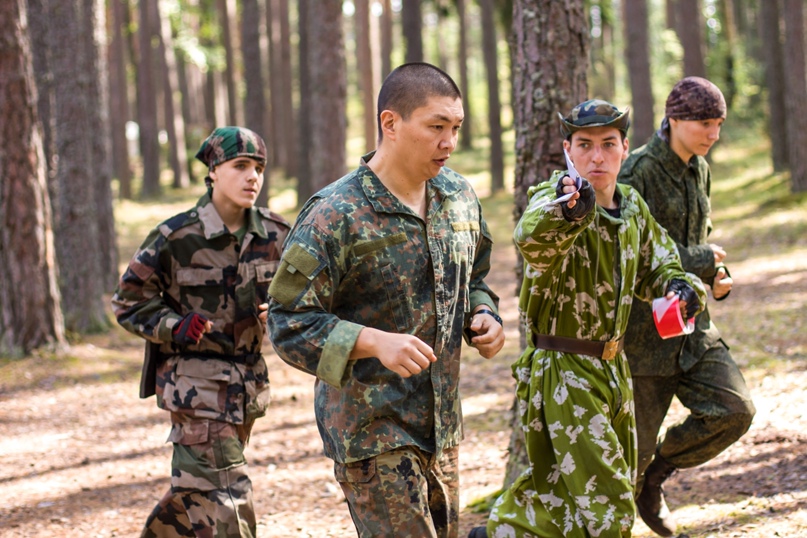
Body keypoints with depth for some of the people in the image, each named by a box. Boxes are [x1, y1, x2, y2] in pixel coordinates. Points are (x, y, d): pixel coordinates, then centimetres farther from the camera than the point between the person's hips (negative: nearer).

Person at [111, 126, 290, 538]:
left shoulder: (274, 236, 1)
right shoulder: (176, 237, -11)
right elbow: (130, 302, -3)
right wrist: (175, 327, -20)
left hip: (247, 381, 6)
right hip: (195, 382, -6)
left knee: (196, 489, 19)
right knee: (224, 499, -10)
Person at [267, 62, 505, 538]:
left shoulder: (459, 197, 6)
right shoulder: (336, 216, -16)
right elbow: (290, 324, -17)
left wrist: (482, 315, 0)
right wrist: (375, 342, -30)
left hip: (441, 427, 7)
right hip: (373, 432, -7)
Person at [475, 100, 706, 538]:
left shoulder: (632, 208, 5)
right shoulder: (553, 197, -17)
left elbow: (658, 268, 20)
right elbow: (531, 239, -41)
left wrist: (679, 287, -4)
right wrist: (567, 210, -63)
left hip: (612, 369, 8)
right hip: (561, 372, -8)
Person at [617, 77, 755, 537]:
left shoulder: (700, 171, 9)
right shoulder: (637, 172, -16)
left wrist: (718, 276, 3)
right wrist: (700, 261, -15)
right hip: (642, 325, -7)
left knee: (735, 410, -5)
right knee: (633, 443, 1)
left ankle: (656, 471, 18)